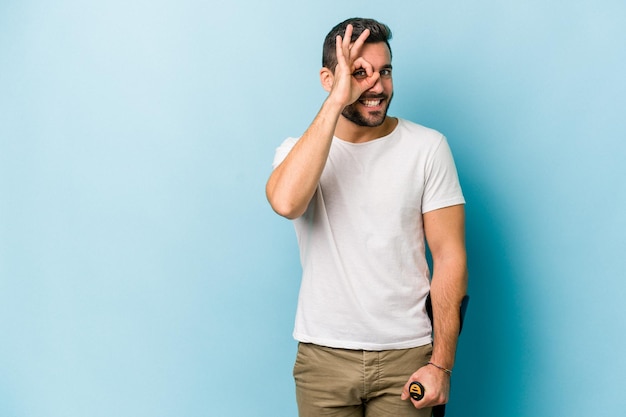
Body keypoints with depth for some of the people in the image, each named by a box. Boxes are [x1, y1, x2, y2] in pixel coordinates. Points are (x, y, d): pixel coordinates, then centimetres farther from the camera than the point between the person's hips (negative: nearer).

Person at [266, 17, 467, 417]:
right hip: (323, 356, 1)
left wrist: (441, 364, -9)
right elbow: (286, 202, -23)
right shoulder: (299, 150, 1)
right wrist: (335, 104, -21)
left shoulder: (428, 147, -3)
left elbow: (450, 257, -4)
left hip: (405, 354, -1)